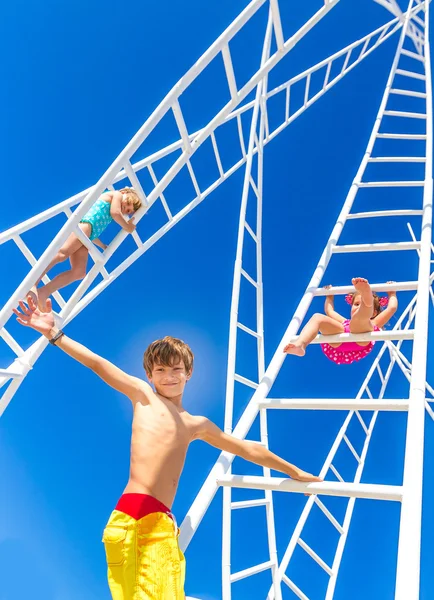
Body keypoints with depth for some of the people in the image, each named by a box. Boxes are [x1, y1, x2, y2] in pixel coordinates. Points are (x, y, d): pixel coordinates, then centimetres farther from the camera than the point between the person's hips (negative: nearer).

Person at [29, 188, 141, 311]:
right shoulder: (117, 195, 16)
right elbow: (115, 213, -5)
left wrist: (104, 246, 46)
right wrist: (127, 227, 10)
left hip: (86, 234, 9)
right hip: (84, 225, -9)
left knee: (79, 272, -12)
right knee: (62, 253, -30)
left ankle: (43, 292, -22)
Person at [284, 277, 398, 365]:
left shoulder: (373, 324, 39)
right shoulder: (345, 322, 47)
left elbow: (392, 308, 34)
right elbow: (329, 311, 53)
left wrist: (392, 293, 48)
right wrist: (329, 295, 66)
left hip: (360, 341, -3)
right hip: (336, 344, 3)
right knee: (317, 317, -17)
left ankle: (365, 290, -54)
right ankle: (299, 345, -43)